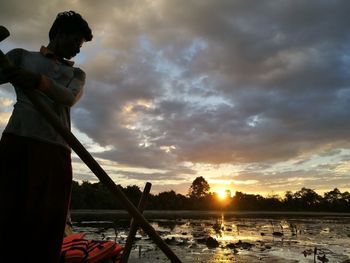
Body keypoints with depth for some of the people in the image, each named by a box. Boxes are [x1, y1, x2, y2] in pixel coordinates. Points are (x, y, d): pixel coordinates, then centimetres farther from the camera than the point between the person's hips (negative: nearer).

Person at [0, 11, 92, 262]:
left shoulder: (76, 74, 25)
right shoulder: (21, 56, 22)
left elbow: (69, 98, 2)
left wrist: (39, 81, -17)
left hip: (57, 151, 2)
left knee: (48, 226, -4)